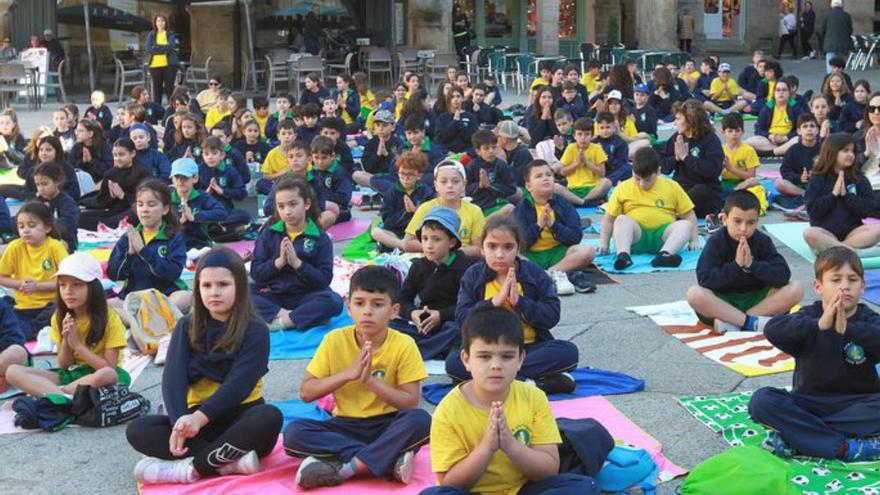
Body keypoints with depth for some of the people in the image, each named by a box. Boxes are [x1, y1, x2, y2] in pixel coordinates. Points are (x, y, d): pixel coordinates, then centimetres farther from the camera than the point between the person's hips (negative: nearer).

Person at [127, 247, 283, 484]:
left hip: (240, 416, -3)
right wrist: (180, 421, -29)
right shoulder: (186, 327, 6)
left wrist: (200, 417, -32)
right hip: (198, 418, 3)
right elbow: (174, 377, -9)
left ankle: (189, 469, -29)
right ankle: (232, 460, -30)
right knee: (137, 430, -19)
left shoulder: (255, 330, -4)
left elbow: (238, 383, -17)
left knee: (270, 416, -35)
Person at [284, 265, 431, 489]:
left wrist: (370, 380, -22)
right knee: (294, 433, -25)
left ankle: (343, 467, -29)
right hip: (346, 426, 2)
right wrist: (348, 373, -17)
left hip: (387, 427, -2)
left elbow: (411, 402, -11)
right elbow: (305, 392, -4)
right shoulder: (334, 341, -4)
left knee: (420, 420, -33)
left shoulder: (404, 346, -8)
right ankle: (389, 461, -27)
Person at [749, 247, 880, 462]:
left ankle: (799, 436, -27)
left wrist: (848, 329, -38)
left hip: (857, 404, 0)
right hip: (810, 402, 0)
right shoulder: (810, 315, -2)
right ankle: (846, 448, -29)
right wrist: (818, 324, -37)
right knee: (761, 400, -25)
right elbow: (772, 330, -23)